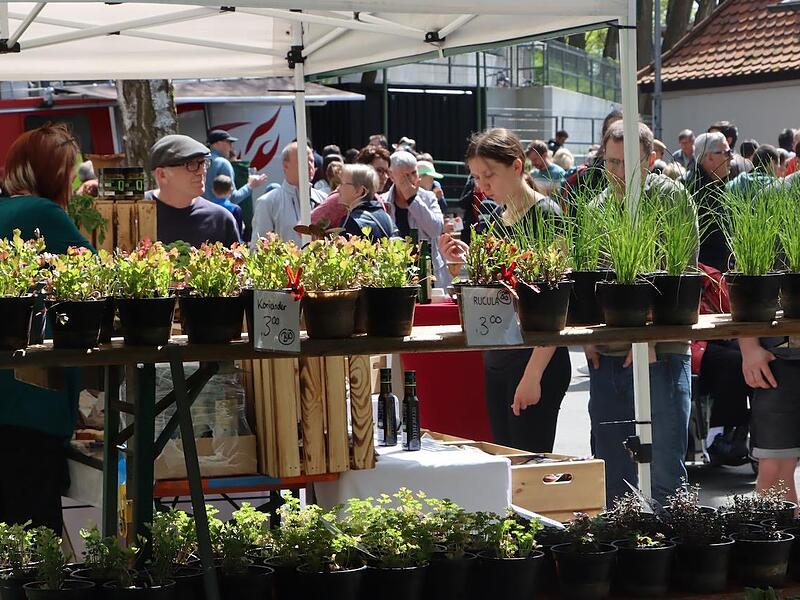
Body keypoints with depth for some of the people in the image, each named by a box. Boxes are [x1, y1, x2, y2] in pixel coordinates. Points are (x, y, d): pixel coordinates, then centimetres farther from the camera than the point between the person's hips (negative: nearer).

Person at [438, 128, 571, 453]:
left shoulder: (544, 214, -11)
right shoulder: (494, 221, 12)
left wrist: (533, 374, -19)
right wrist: (464, 263, 2)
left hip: (537, 359, -8)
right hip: (497, 360, 8)